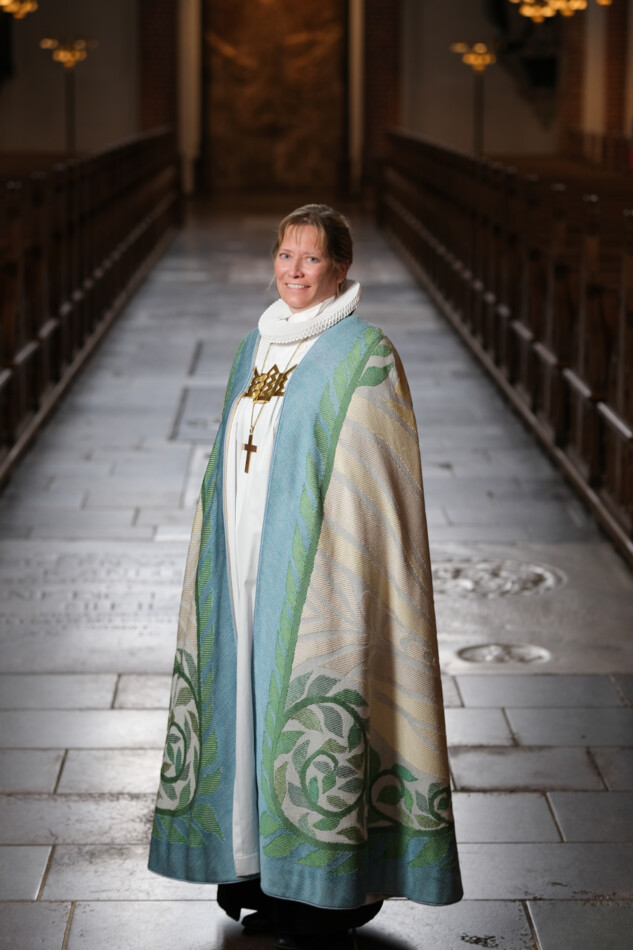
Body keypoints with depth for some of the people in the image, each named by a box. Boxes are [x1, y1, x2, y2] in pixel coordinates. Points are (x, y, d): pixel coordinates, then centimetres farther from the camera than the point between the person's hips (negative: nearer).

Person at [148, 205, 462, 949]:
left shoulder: (364, 356, -10)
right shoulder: (259, 345, 13)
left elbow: (375, 483, -12)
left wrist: (336, 577, -18)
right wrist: (225, 566, 15)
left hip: (314, 573, -7)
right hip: (248, 569, 7)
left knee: (318, 702, -3)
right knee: (257, 696, 11)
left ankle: (343, 887, 8)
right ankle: (269, 863, 24)